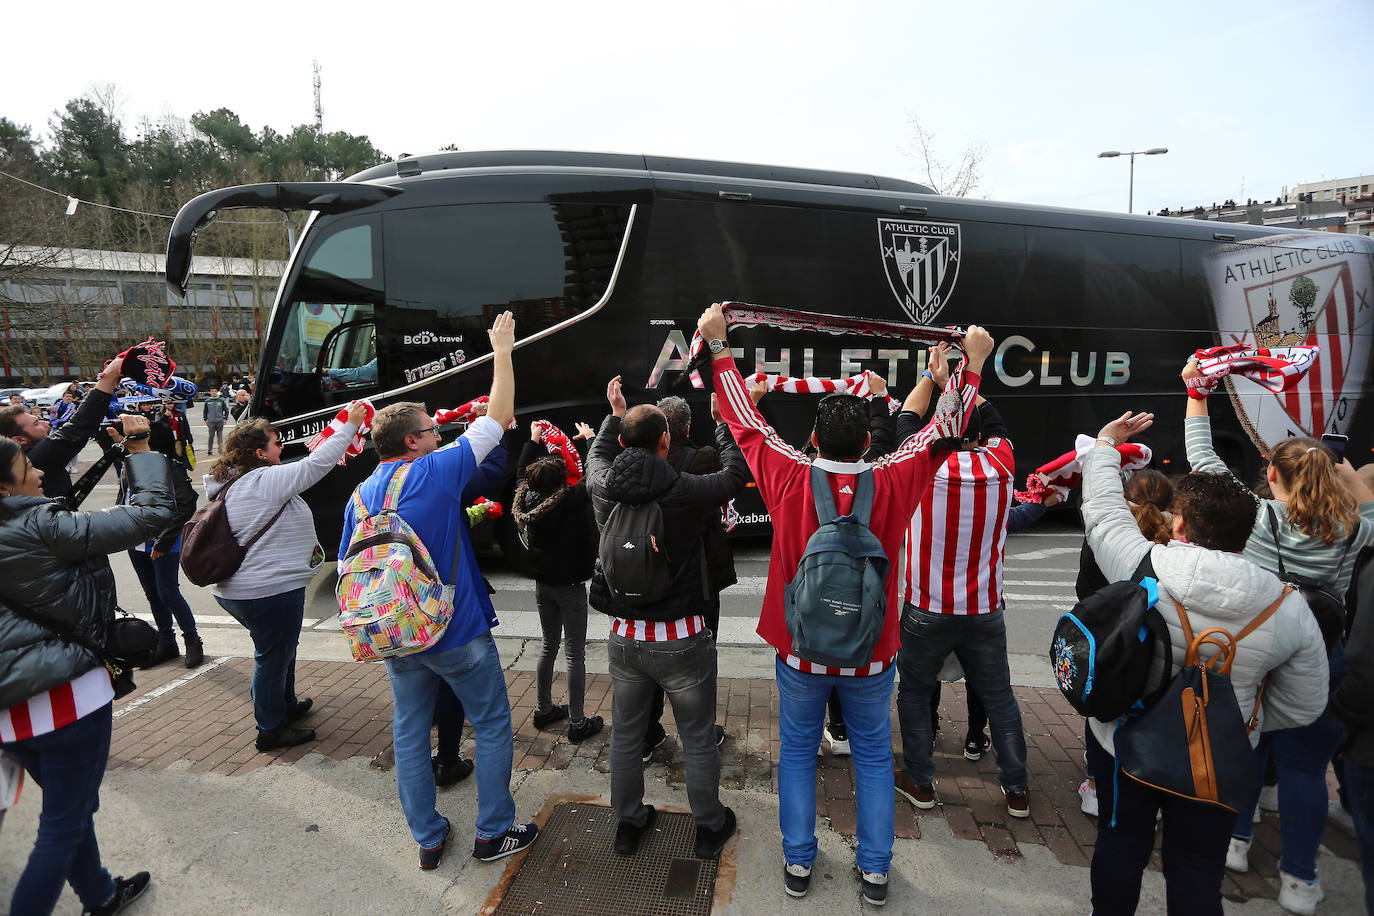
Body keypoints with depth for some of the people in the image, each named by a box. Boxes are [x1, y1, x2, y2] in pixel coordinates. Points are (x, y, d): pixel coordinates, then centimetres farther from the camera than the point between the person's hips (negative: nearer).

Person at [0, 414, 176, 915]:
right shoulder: (41, 529, -21)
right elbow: (153, 512, -20)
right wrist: (139, 447, -9)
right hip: (68, 701, -8)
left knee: (72, 810, 26)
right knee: (63, 827, 10)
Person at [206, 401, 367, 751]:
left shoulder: (233, 483, 10)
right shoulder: (266, 481, -20)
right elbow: (318, 464, -21)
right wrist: (350, 425, -15)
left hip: (235, 588, 10)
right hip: (269, 590, -10)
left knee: (279, 649, 26)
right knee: (273, 657, 5)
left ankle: (286, 705, 43)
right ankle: (271, 730, 19)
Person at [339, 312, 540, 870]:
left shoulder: (361, 494, 3)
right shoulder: (438, 469, -13)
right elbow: (498, 418, -8)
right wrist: (502, 350, 1)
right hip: (457, 634, -6)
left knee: (410, 734, 17)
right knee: (493, 727, 11)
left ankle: (428, 839, 29)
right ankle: (493, 833, 20)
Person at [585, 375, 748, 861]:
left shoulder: (604, 488, -8)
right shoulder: (685, 491, -20)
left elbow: (596, 456, 17)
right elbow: (736, 471, -2)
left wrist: (615, 414, 30)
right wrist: (725, 422, 12)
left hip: (624, 637, 4)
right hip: (680, 639, -4)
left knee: (626, 734, 21)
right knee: (698, 739, 15)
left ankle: (628, 822, 37)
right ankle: (710, 828, 32)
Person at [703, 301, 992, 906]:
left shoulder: (788, 481, -19)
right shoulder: (893, 485, -17)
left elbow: (744, 418, -8)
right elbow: (944, 427, -4)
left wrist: (717, 344, 1)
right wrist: (974, 361, 6)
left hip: (800, 651, 0)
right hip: (870, 653, 1)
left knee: (797, 752, 18)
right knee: (874, 757, 19)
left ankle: (798, 863, 31)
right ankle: (874, 870, 31)